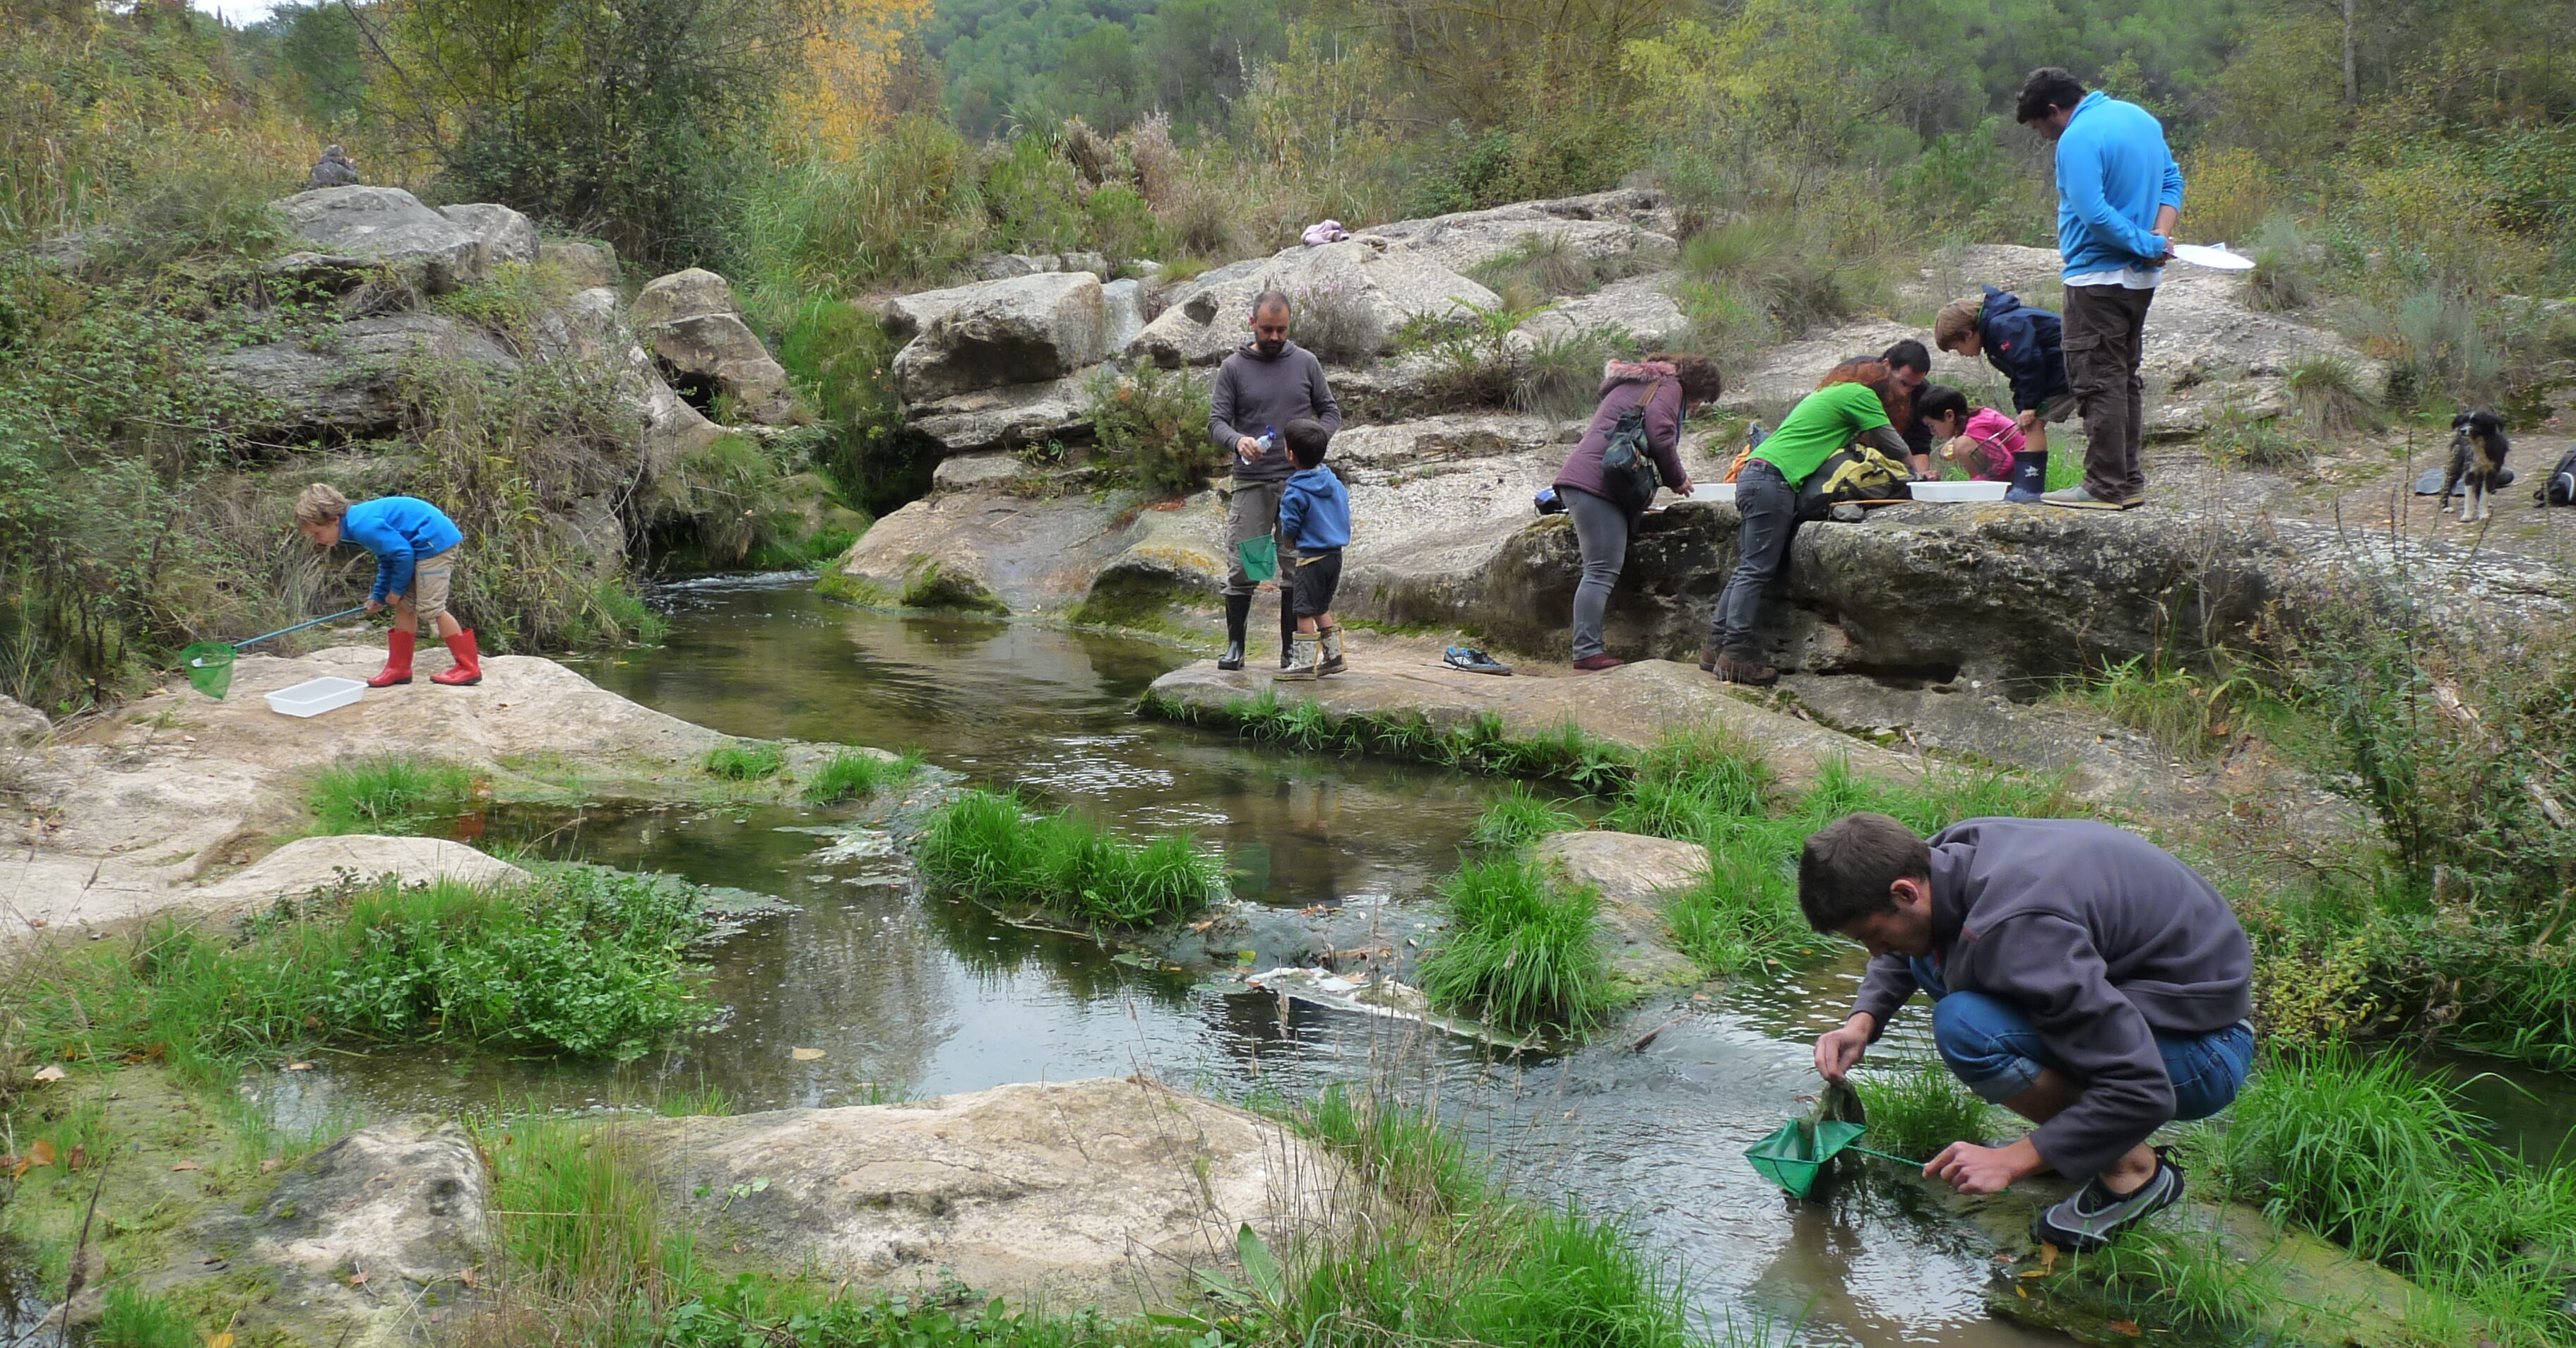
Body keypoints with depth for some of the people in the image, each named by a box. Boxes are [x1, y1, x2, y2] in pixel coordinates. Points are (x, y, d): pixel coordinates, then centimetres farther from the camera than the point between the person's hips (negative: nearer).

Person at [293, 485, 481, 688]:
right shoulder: (358, 519, 11)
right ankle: (399, 668, 19)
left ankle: (469, 668, -3)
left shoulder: (363, 526, -22)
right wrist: (378, 595, 22)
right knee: (404, 605, 12)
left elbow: (403, 553, -22)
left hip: (435, 542, -11)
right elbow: (387, 560, 23)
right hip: (422, 547, 11)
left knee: (430, 608, -9)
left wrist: (397, 588, -8)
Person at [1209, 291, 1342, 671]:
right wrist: (1238, 441, -24)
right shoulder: (1233, 368, 3)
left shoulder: (1305, 363, 9)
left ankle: (1290, 649, 10)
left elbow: (1330, 411, 13)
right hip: (1251, 483, -1)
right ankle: (1235, 645, 8)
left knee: (1297, 567, 2)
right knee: (1241, 567, -4)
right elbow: (1216, 421, -1)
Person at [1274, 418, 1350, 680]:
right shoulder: (1335, 483, 5)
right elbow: (1345, 515, 12)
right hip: (1336, 553, 8)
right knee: (1322, 608, 20)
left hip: (1311, 559, -8)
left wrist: (1290, 538, 8)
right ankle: (1333, 656, 23)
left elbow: (1290, 528, -14)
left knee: (1305, 610, -1)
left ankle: (1305, 661, 0)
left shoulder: (1295, 493, -17)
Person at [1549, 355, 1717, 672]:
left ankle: (1587, 649, 1)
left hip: (1579, 480, 10)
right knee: (1603, 571, -15)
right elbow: (1660, 437, -11)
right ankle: (1588, 651, -21)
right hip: (1598, 483, -10)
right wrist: (1678, 479, 2)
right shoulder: (1668, 386, 2)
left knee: (1602, 571, 6)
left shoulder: (1636, 383, 32)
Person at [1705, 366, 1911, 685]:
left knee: (1748, 569, 8)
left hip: (1753, 474, 9)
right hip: (1774, 479, -9)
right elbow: (1895, 448, 6)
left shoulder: (1829, 393, 29)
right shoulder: (1860, 395, 3)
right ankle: (1736, 653, -15)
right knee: (1756, 571, -12)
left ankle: (1717, 647, 7)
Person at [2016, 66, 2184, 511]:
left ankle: (2106, 487, -3)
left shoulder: (2077, 140, -16)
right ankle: (2130, 482, 20)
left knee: (2097, 381, -4)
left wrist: (2151, 244, -14)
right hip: (2142, 277, 9)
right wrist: (2160, 237, 0)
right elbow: (2172, 180, 14)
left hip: (2098, 277, -9)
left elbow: (2095, 215, -23)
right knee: (2126, 377, 15)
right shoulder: (2141, 117, 12)